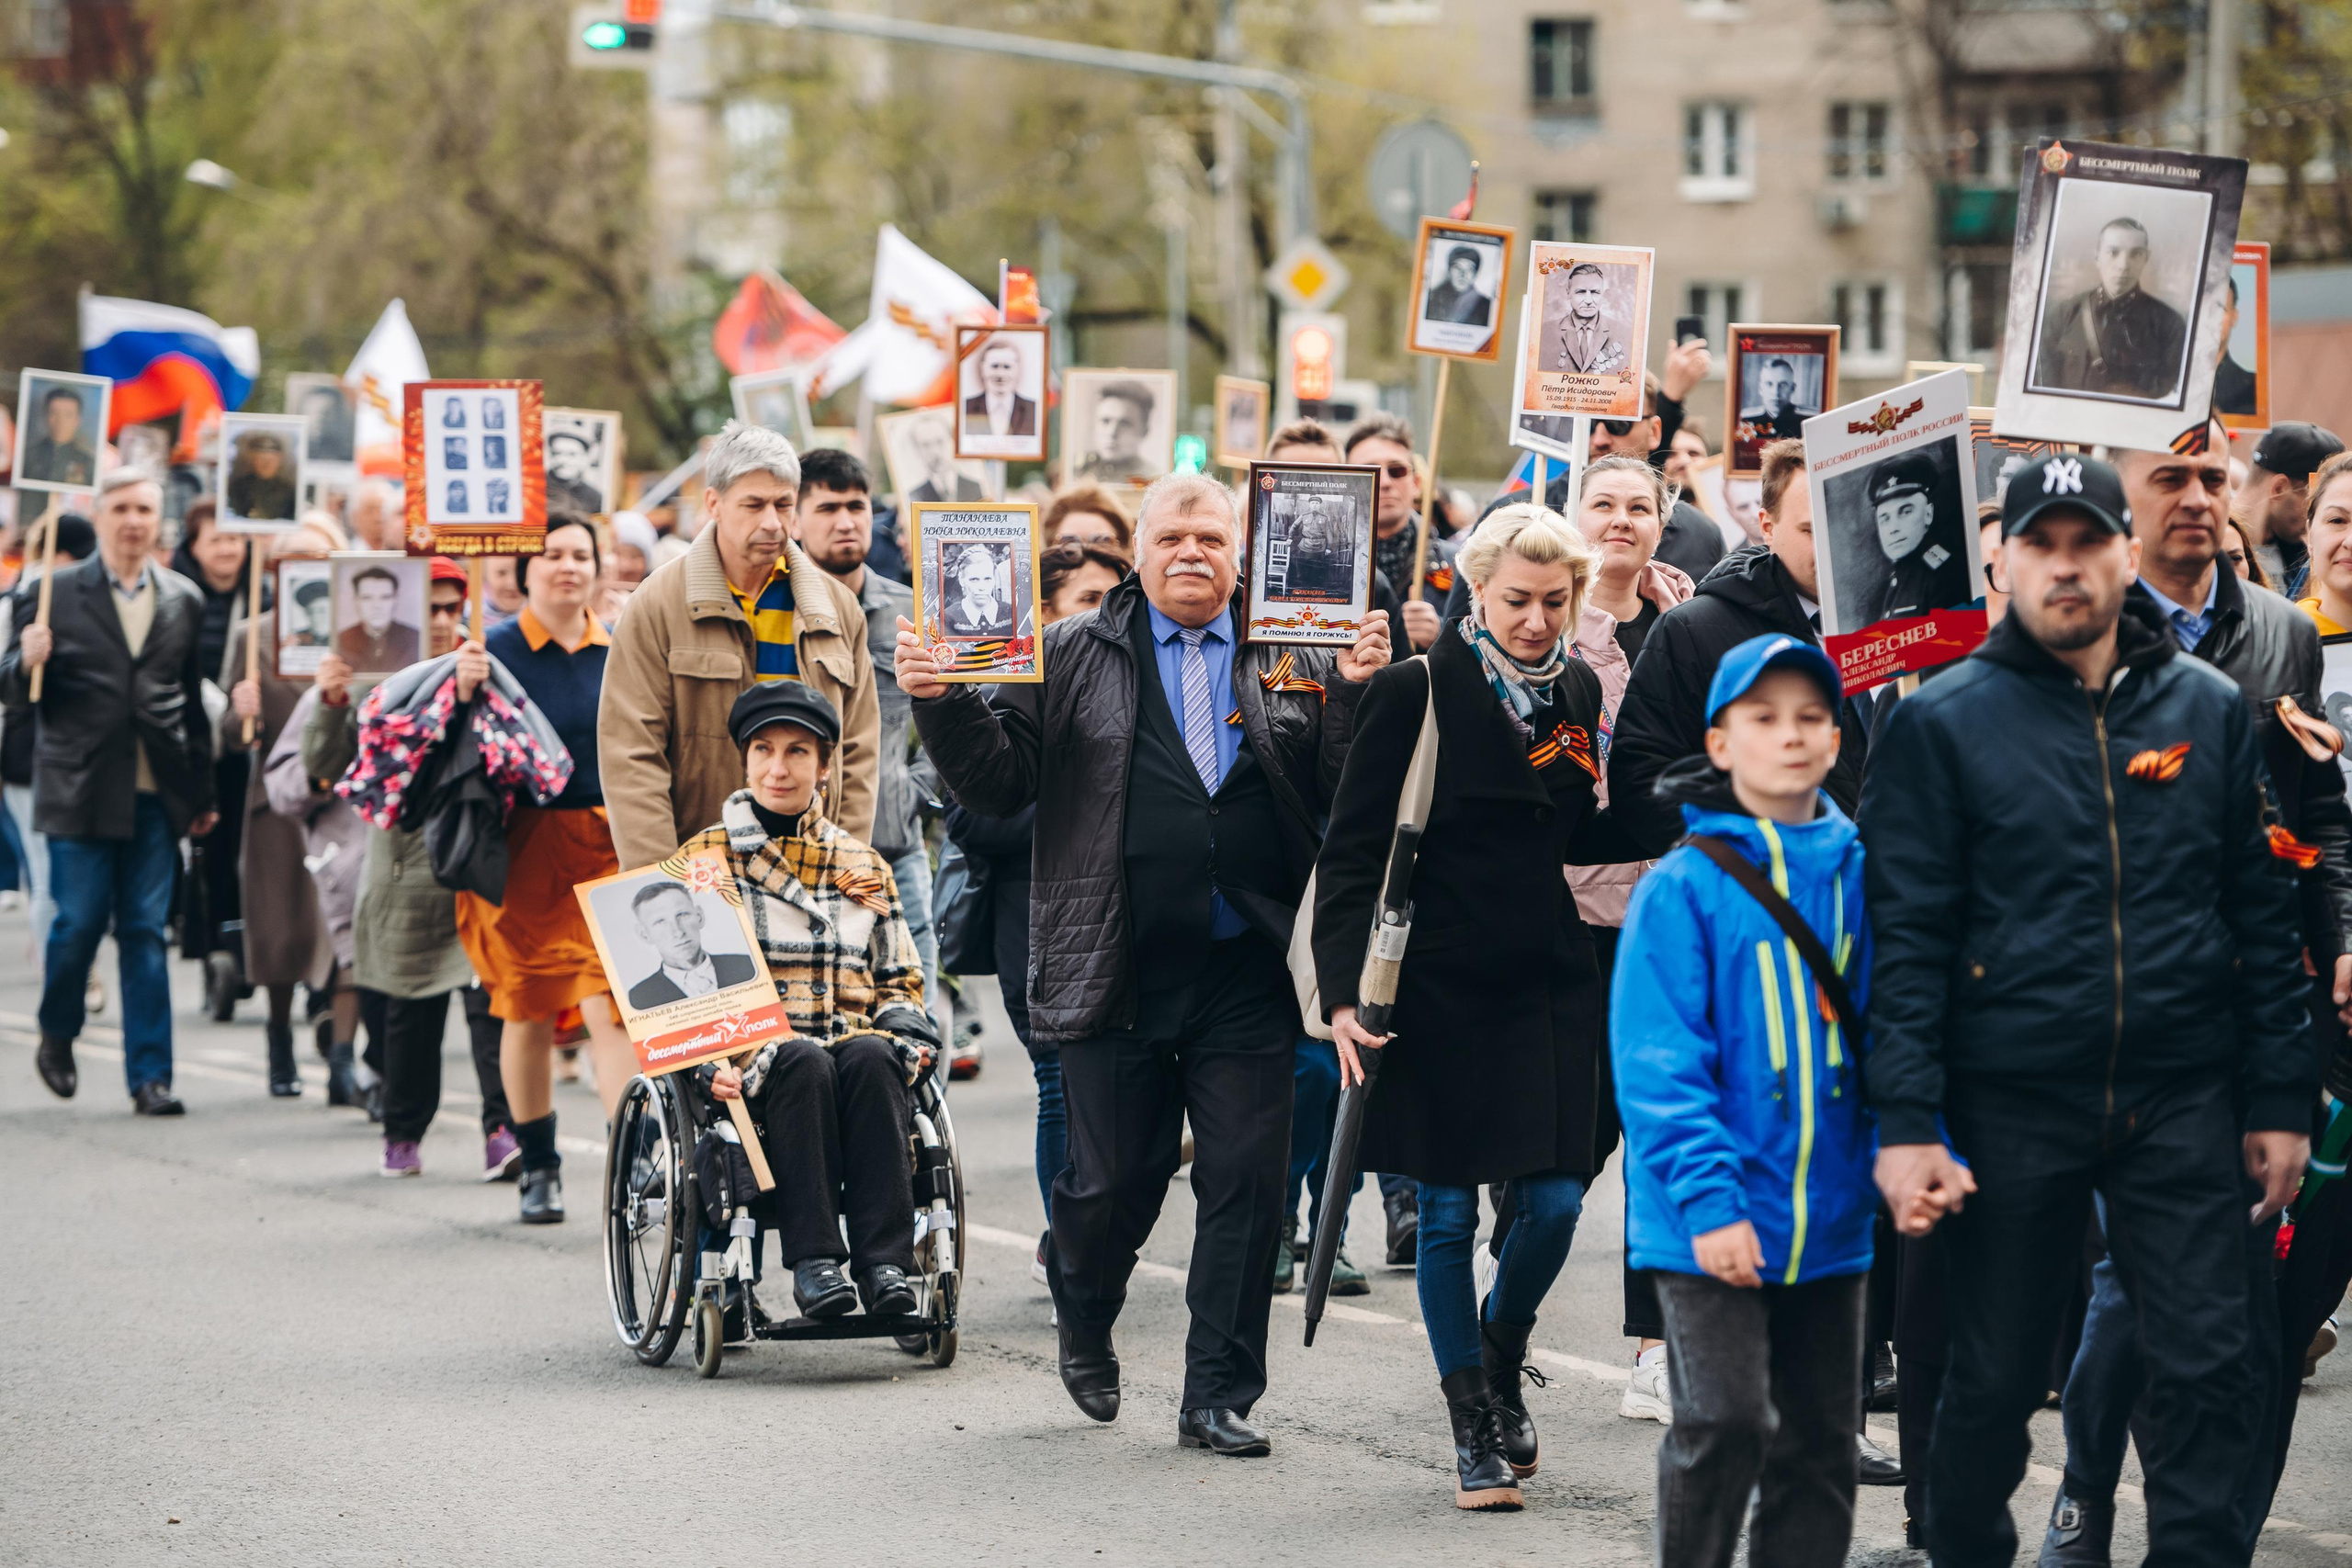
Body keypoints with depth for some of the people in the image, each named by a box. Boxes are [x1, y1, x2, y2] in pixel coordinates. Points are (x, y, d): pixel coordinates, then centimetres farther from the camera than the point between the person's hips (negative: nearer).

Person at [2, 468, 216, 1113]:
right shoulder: (55, 595, 1)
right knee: (79, 922, -1)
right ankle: (57, 1036, 26)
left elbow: (194, 704, 14)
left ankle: (150, 1076, 5)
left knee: (145, 931, 2)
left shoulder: (184, 601, 9)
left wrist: (202, 794, 15)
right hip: (80, 789, -2)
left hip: (156, 794, 2)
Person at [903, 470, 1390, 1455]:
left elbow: (1346, 800, 0)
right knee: (1113, 1184, 6)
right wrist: (941, 704, -14)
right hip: (1117, 974, -1)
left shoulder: (1294, 662, 8)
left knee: (1245, 1182, 1)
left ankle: (1219, 1396, 12)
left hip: (1248, 976, 1)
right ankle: (1084, 1328, 37)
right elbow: (998, 783, 1)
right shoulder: (1073, 657, 6)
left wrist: (1359, 691, -14)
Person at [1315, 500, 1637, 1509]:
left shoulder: (1577, 690, 7)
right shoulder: (1418, 690, -9)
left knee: (1555, 1202, 1)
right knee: (1449, 1214, 1)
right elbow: (1352, 850, -8)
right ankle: (1473, 1427, 12)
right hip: (1442, 983, -4)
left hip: (1548, 981, 4)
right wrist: (1343, 992, -15)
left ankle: (1501, 1359, 29)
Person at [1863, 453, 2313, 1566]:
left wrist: (2281, 1097, 5)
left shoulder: (2208, 710, 7)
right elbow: (1905, 932, -4)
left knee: (2207, 1370, -2)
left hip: (2184, 1103, 2)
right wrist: (1904, 1121, -11)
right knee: (1996, 1381, 8)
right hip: (2011, 1109, -2)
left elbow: (2264, 913, 9)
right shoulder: (1942, 724, 0)